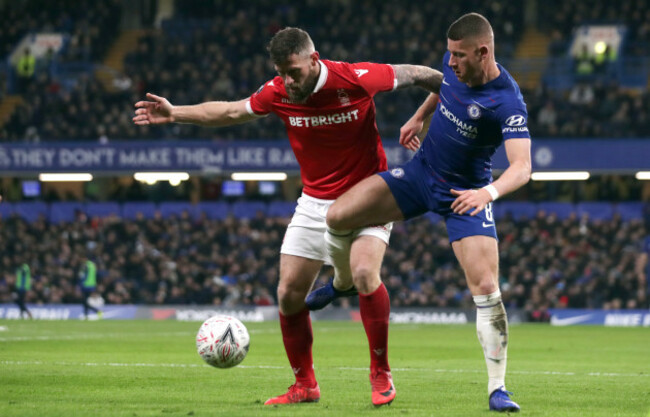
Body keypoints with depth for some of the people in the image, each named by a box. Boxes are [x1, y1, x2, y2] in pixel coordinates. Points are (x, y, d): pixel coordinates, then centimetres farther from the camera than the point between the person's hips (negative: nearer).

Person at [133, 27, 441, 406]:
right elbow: (231, 111, 6)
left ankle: (381, 375, -13)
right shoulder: (278, 93, -9)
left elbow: (413, 74, -8)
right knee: (289, 294, -1)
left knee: (365, 273, -28)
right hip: (316, 202, 5)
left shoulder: (355, 79, -22)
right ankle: (305, 385, 17)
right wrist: (174, 113, 1)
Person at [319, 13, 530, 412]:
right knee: (337, 216, -8)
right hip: (422, 172, 5)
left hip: (466, 195, -5)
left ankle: (497, 389, -7)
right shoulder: (454, 65, -8)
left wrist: (488, 192, -53)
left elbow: (522, 167, -37)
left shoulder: (508, 102, -27)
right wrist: (419, 117, 15)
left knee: (487, 289, -16)